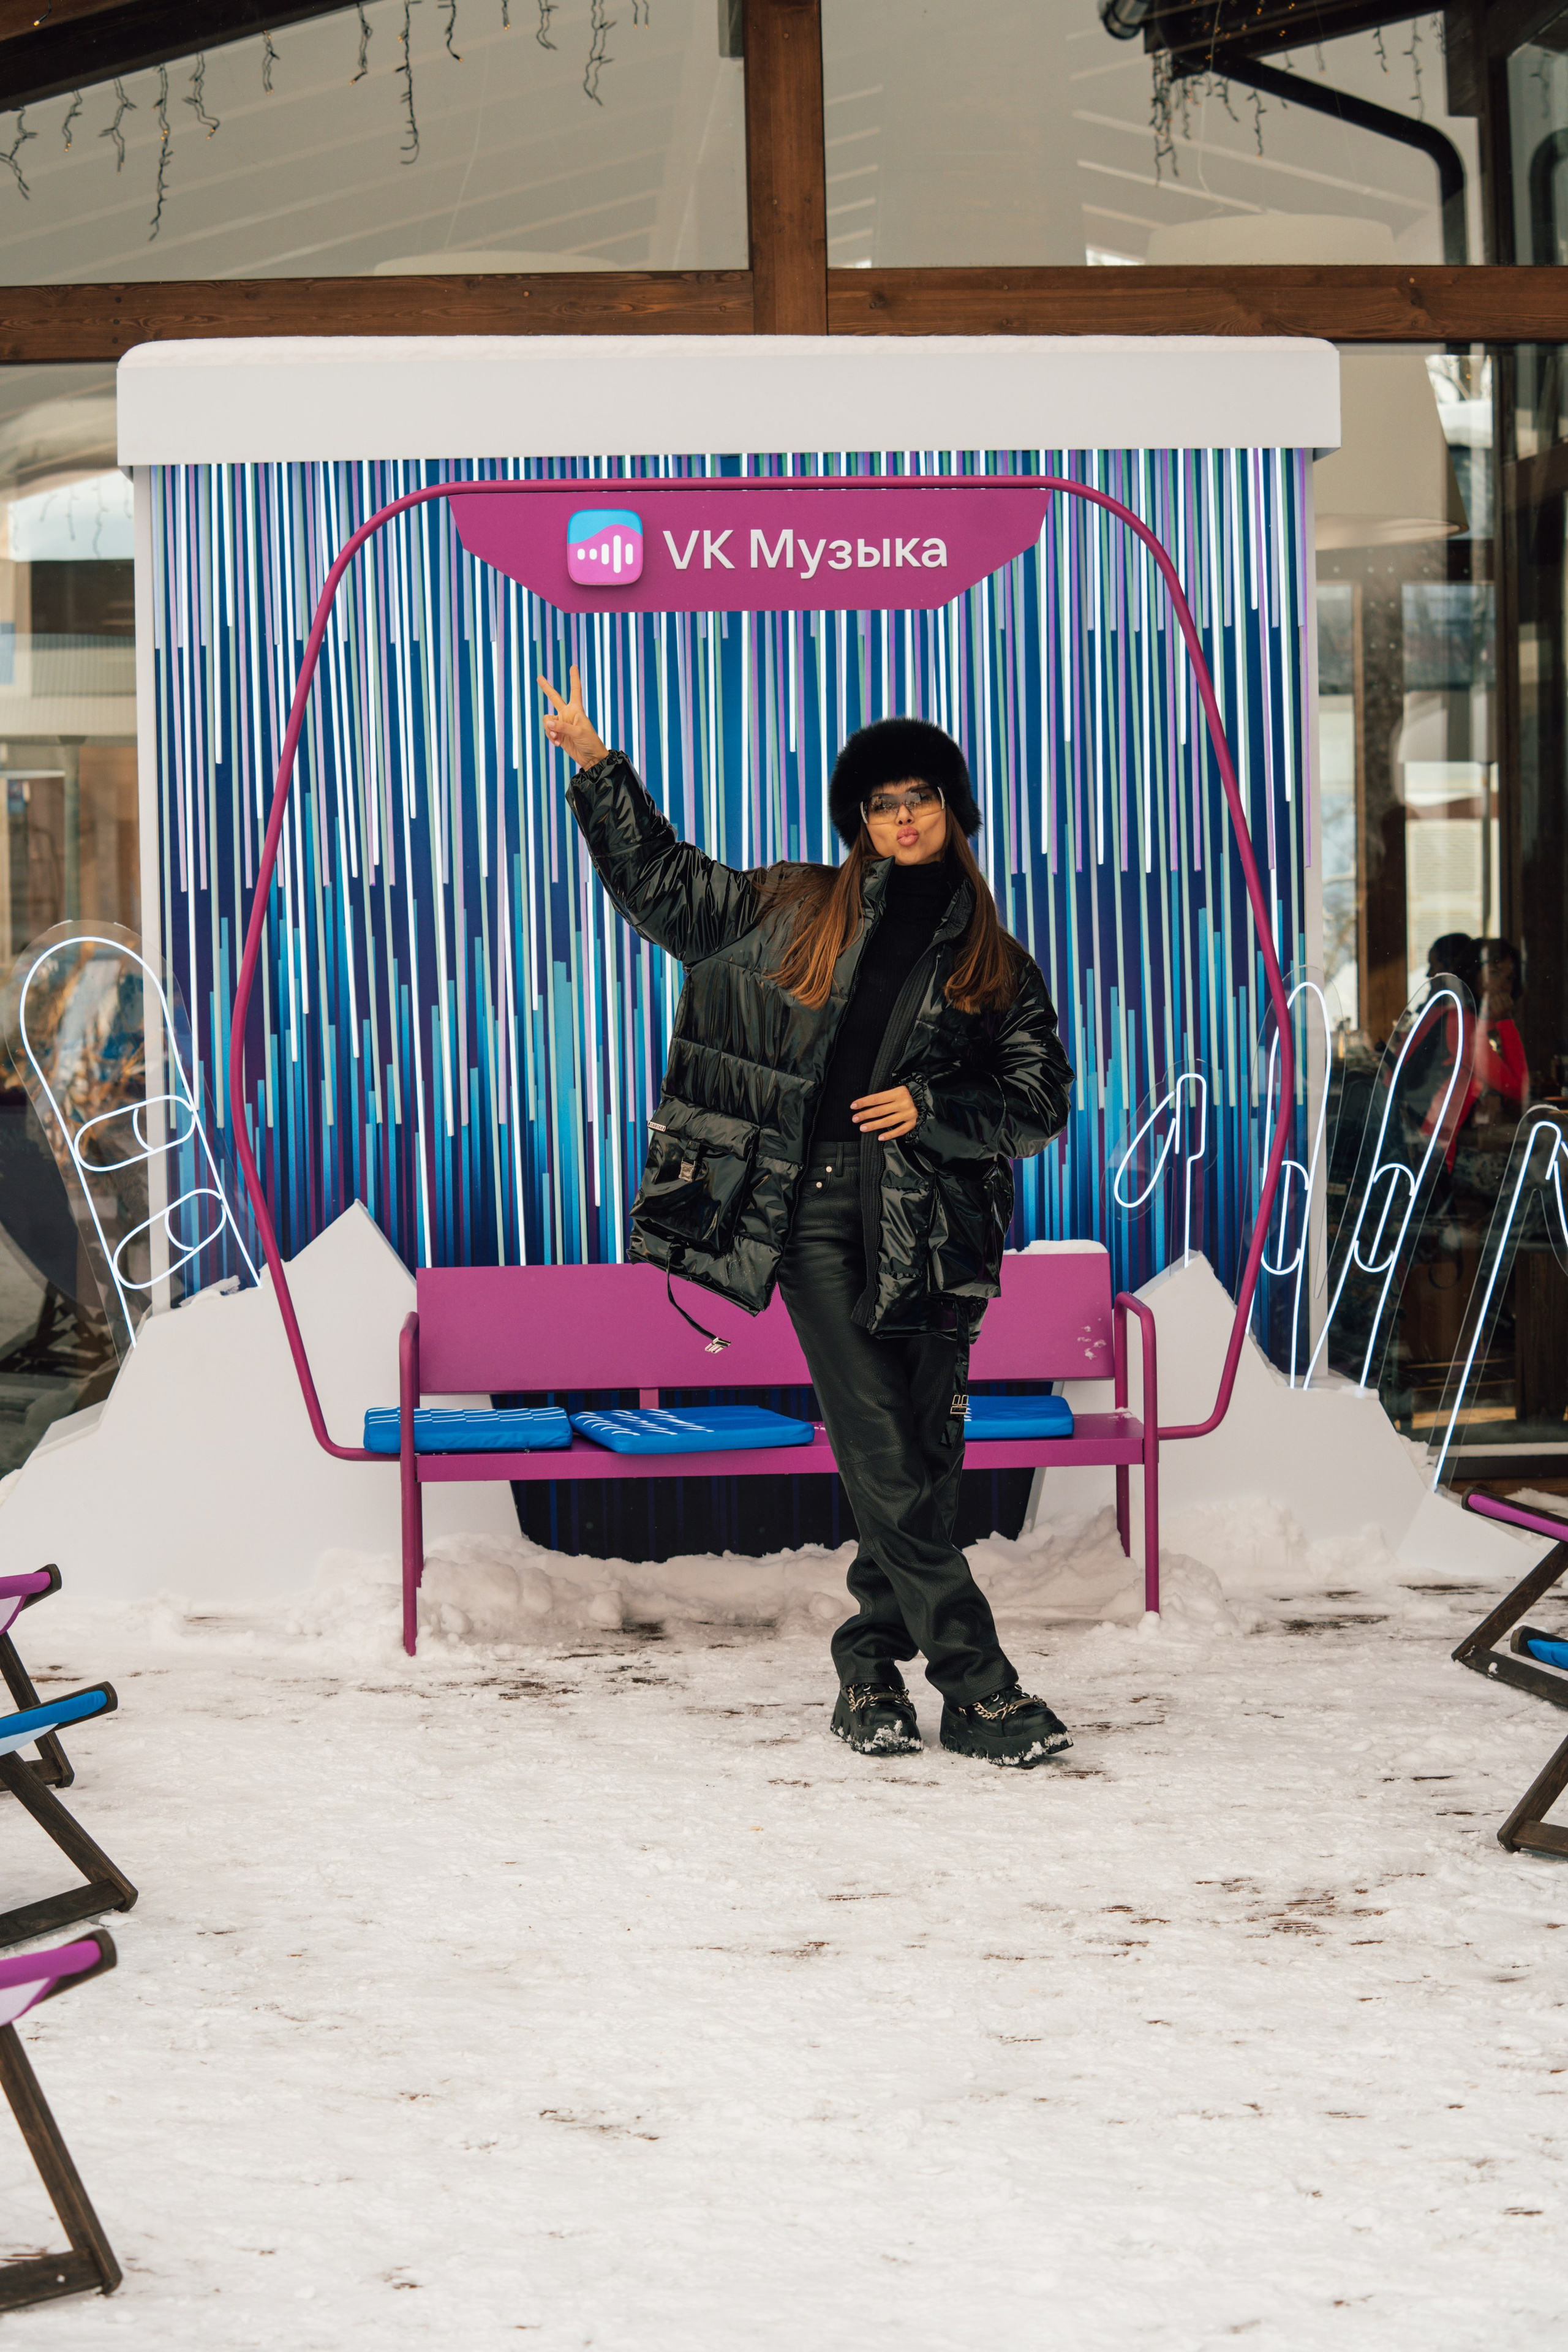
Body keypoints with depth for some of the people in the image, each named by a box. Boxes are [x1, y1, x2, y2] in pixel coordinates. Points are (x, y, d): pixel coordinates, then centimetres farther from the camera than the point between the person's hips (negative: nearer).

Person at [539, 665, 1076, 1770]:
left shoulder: (997, 966, 14)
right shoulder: (794, 910, 14)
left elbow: (1042, 1103, 11)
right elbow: (660, 885, 22)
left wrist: (932, 1109, -4)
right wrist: (599, 766, 18)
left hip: (932, 1224, 1)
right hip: (818, 1214, -1)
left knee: (925, 1461, -1)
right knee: (885, 1464, -9)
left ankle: (872, 1670, 15)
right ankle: (979, 1688, -7)